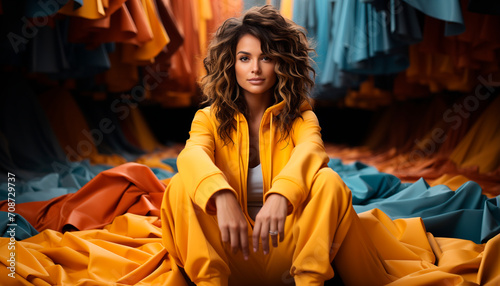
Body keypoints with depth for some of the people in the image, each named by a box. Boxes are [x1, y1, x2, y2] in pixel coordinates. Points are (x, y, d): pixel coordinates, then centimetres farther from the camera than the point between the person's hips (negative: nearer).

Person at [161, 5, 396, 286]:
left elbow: (311, 149, -20)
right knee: (182, 185, -24)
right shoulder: (210, 118, 4)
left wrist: (281, 195, -43)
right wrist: (222, 198, -43)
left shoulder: (298, 116, 4)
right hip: (231, 249, 0)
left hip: (285, 244, 0)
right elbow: (191, 156, -20)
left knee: (328, 181, -25)